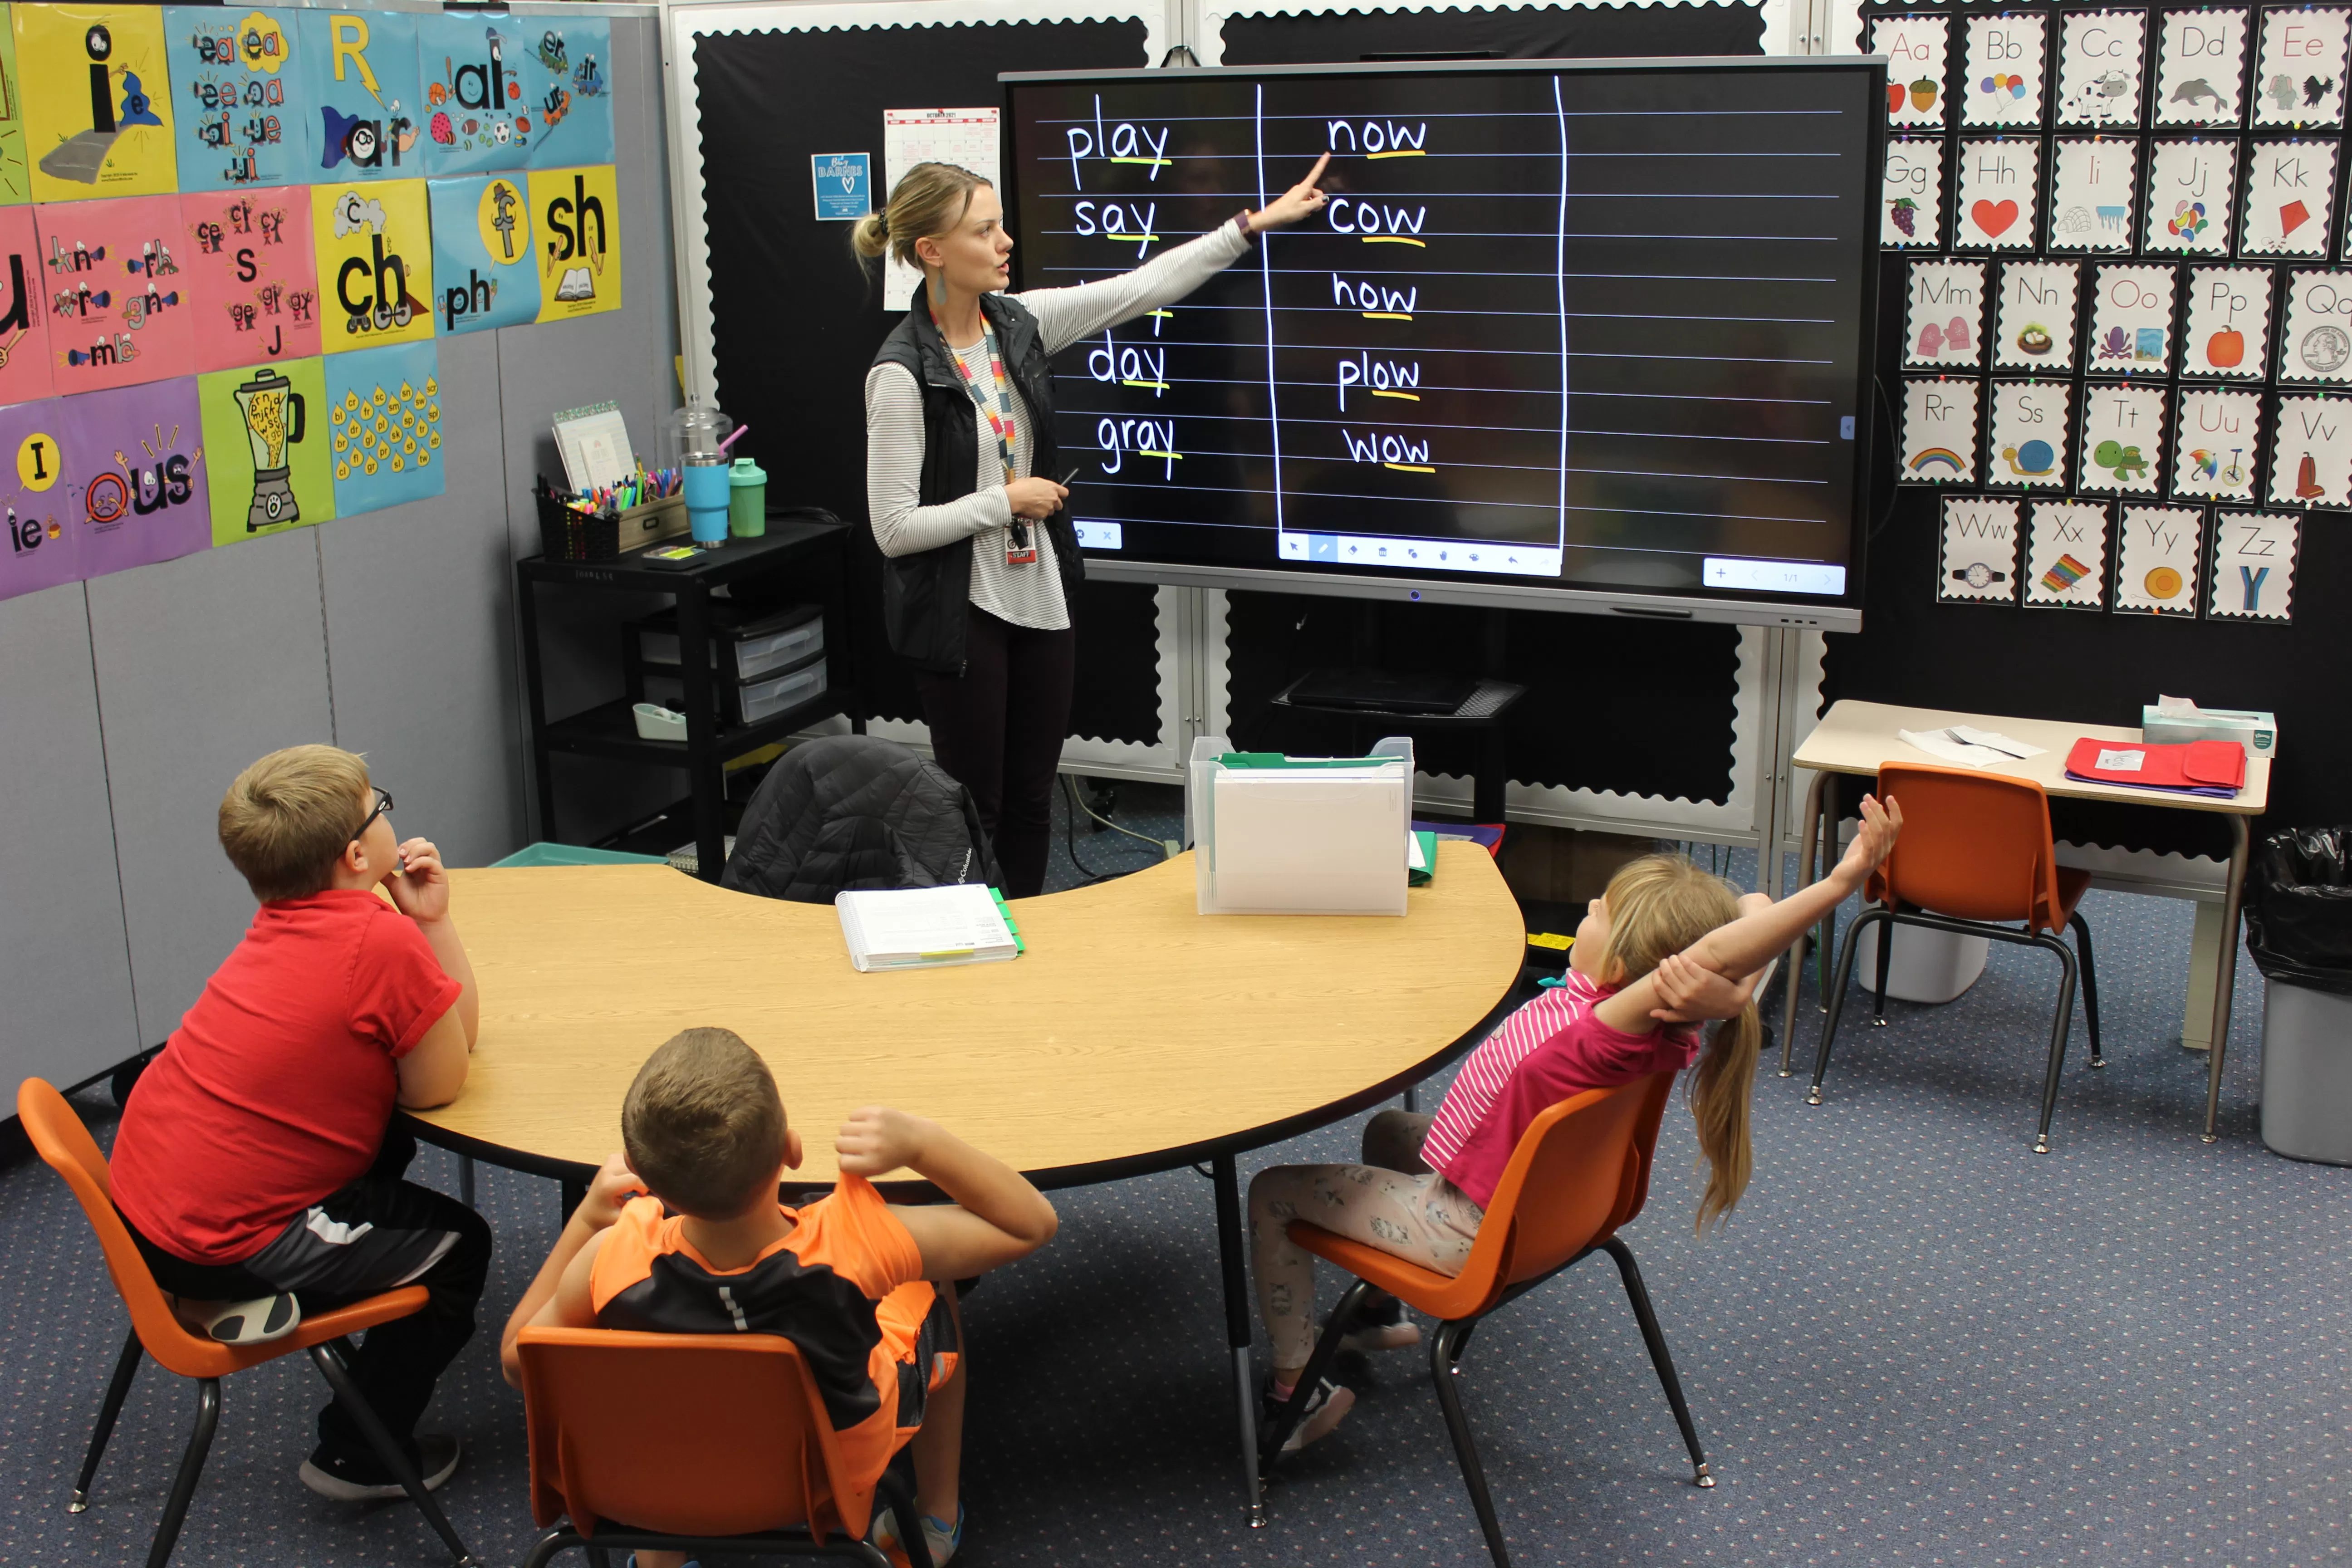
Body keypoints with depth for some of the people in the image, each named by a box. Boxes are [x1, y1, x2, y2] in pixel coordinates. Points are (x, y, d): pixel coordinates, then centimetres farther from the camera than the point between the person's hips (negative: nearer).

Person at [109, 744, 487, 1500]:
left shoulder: (288, 919, 5)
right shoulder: (383, 943, -23)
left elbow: (454, 1027, 7)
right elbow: (438, 1086, -11)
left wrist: (429, 918, -7)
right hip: (221, 1244, -9)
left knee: (388, 1149, 31)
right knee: (460, 1245, 13)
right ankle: (358, 1457, 20)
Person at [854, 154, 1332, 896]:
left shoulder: (1018, 324, 0)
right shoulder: (902, 373, -19)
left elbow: (1143, 287, 4)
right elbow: (895, 527, -20)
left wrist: (1253, 224, 3)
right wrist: (1009, 501, -14)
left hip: (1040, 603, 7)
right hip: (961, 614, -6)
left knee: (1032, 799, 15)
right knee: (974, 807, 5)